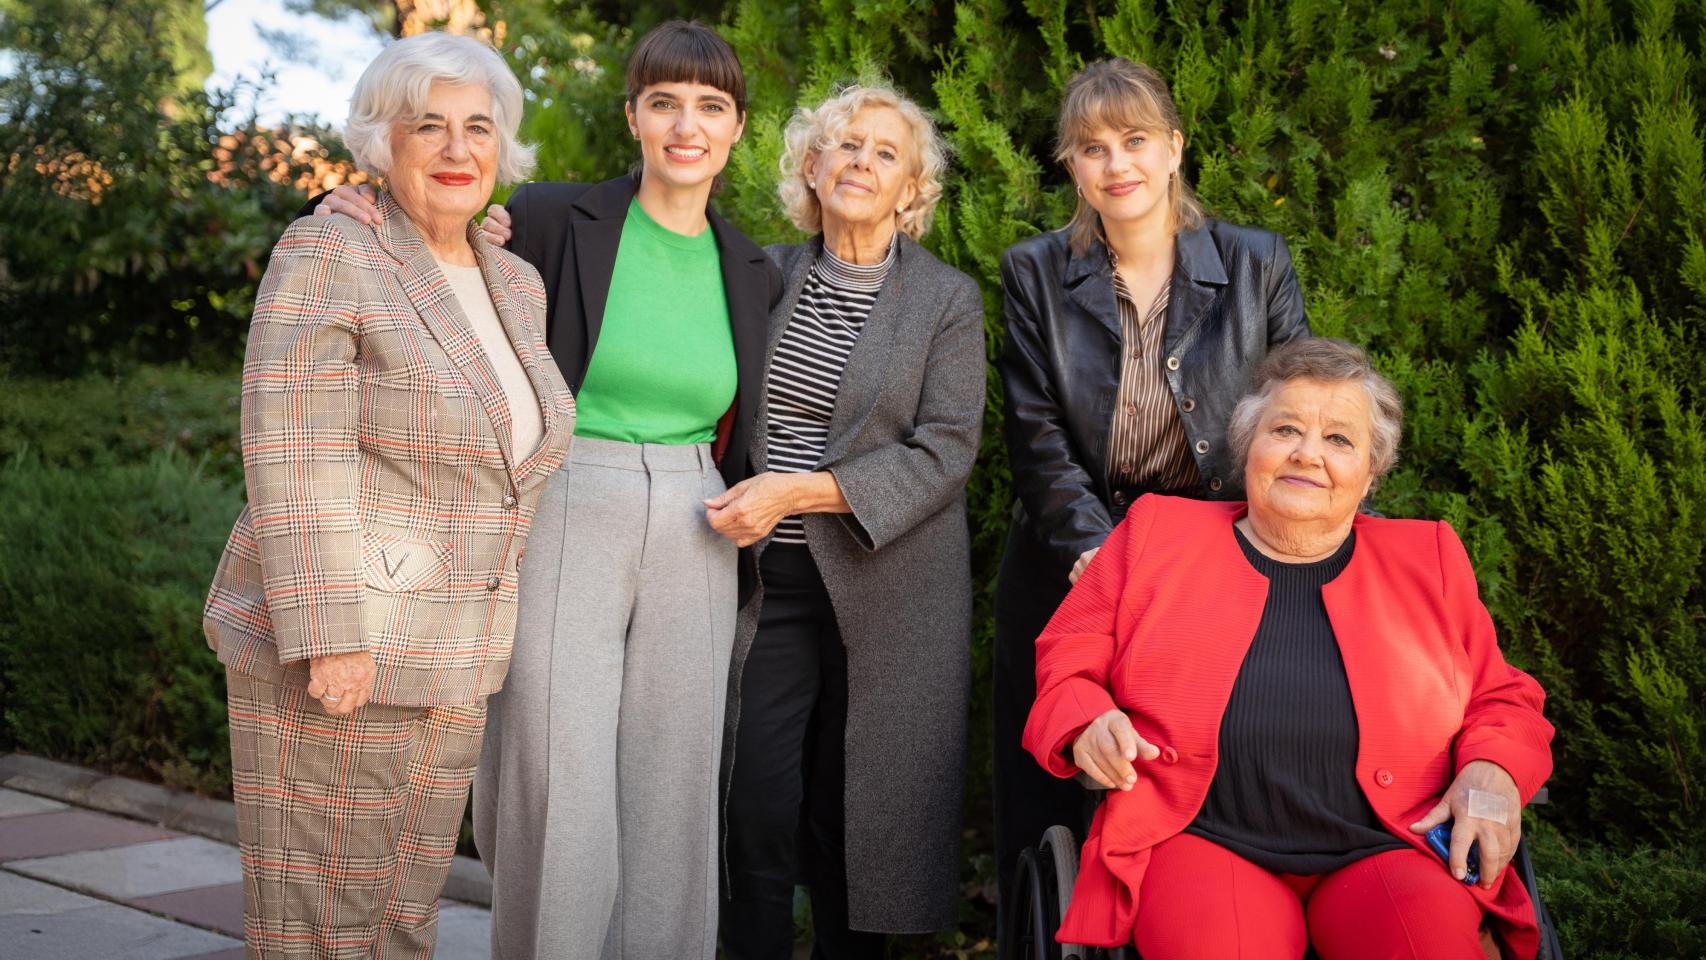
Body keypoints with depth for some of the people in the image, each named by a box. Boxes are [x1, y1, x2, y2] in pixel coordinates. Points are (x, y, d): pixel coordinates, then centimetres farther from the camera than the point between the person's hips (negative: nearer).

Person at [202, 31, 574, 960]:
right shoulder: (327, 258, -13)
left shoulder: (515, 286, 10)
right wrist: (331, 641, -23)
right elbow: (294, 462, -19)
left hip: (439, 661, 7)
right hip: (330, 648, -7)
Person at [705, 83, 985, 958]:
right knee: (759, 804, -2)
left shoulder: (947, 301, -1)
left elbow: (944, 455, -9)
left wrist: (798, 491, -16)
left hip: (885, 585, -2)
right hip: (773, 579, 2)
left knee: (851, 806, 5)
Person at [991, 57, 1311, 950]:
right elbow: (1037, 439, -4)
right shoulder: (1036, 274, 2)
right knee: (1050, 815, 5)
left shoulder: (1256, 265, 1)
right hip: (1075, 571, 1)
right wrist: (1098, 551, -17)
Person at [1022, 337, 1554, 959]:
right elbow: (1065, 663, 15)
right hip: (1207, 844, -2)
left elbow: (1502, 700, 20)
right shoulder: (1157, 533, 12)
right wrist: (1087, 726, -8)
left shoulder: (1429, 561, 17)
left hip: (1380, 853, 2)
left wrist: (1493, 772, -3)